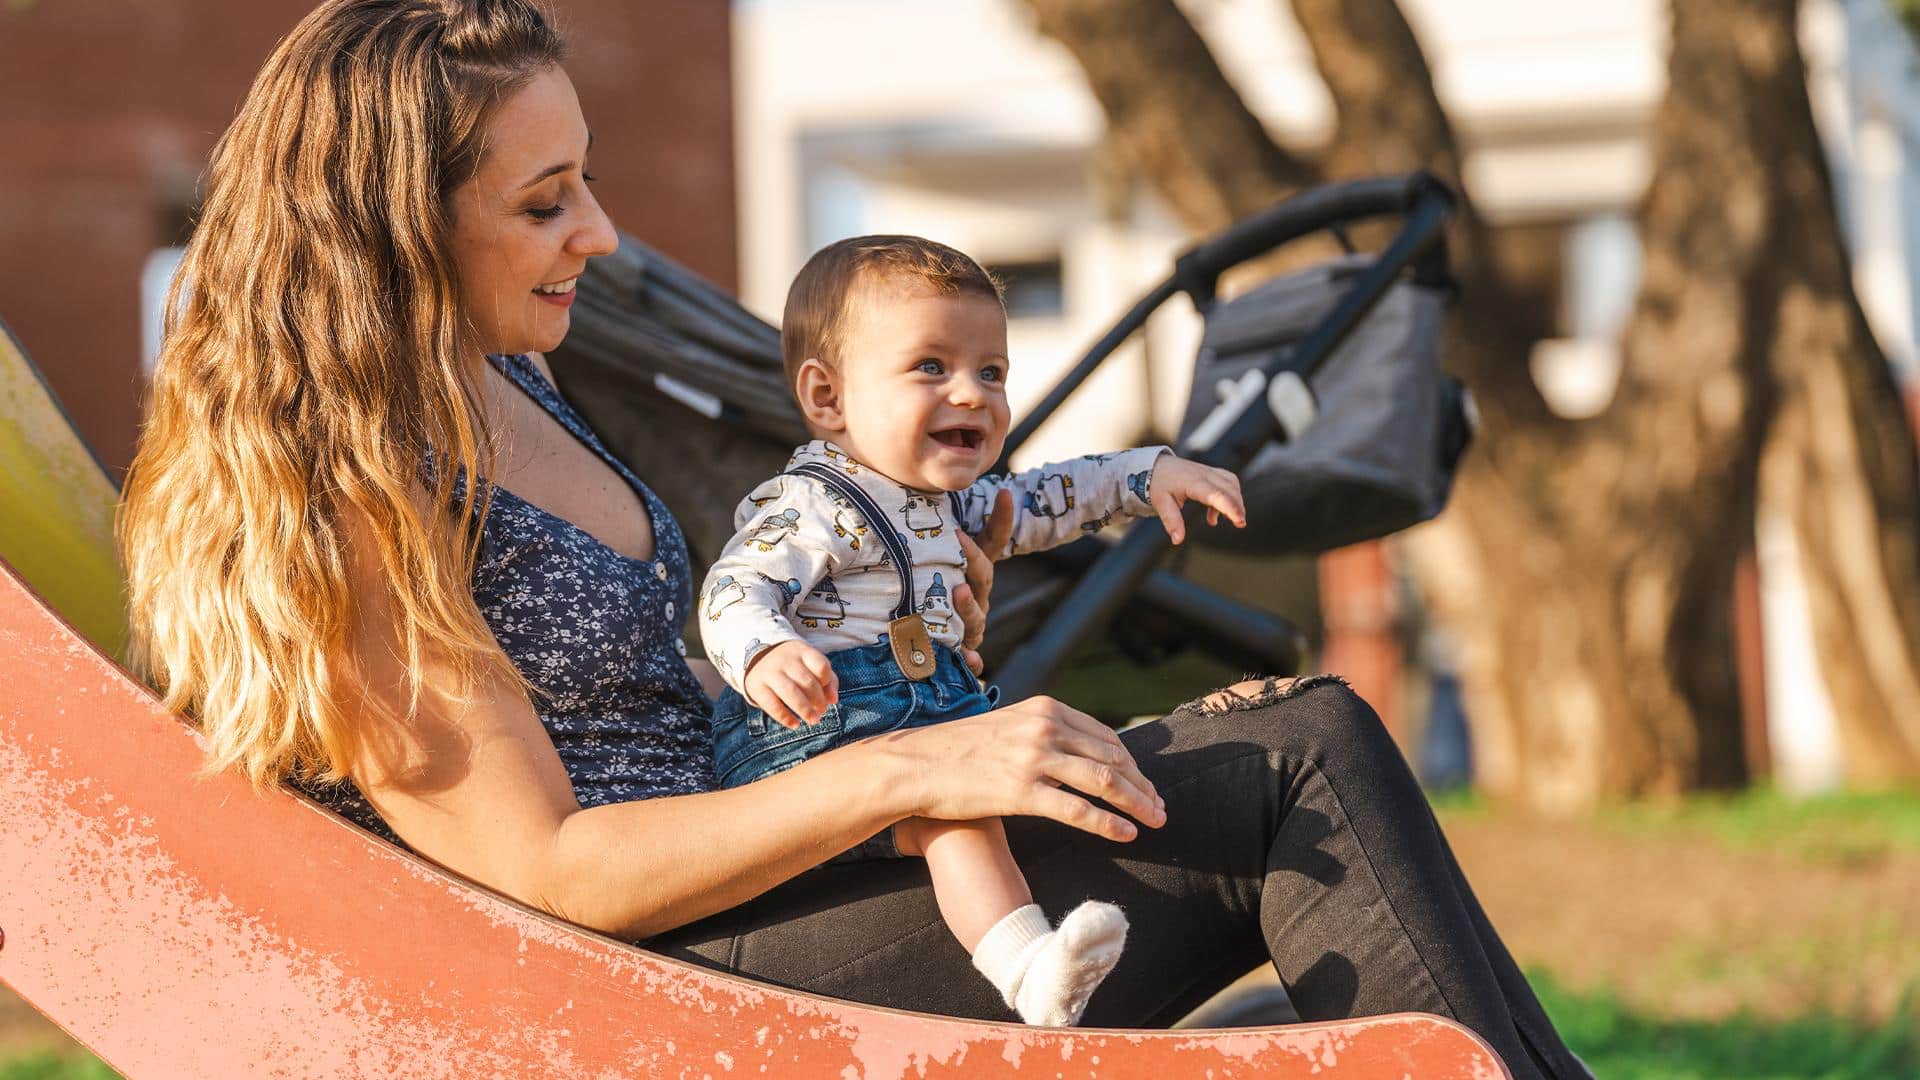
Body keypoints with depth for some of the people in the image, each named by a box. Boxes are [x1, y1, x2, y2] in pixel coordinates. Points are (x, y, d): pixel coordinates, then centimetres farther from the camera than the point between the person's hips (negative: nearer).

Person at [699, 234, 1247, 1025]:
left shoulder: (948, 501, 20)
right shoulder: (813, 509, -11)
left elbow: (1040, 502, 35)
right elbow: (735, 590, -24)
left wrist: (1149, 474, 27)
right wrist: (766, 654, -46)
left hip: (924, 724, 10)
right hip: (817, 735, -10)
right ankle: (1029, 970, -52)